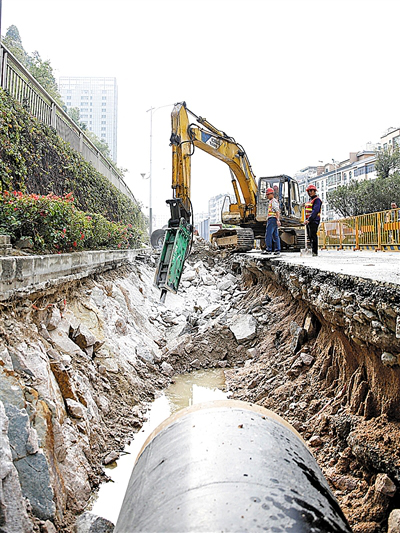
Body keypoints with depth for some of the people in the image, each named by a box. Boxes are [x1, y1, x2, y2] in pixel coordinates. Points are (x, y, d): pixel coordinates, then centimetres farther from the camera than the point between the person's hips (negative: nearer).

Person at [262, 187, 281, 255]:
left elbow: (277, 211, -17)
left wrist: (278, 220, -25)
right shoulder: (270, 201, 23)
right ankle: (277, 250, 6)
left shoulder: (273, 201, -8)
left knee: (268, 234, -11)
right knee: (275, 235, 6)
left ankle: (269, 249, -11)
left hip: (272, 219, -10)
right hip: (271, 219, 10)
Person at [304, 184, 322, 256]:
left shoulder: (317, 200, -9)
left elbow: (315, 211, -19)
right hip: (309, 221, 9)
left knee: (313, 236, -11)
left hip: (314, 220, -9)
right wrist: (306, 220, 14)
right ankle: (312, 250, 18)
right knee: (310, 236, 11)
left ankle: (315, 252, -9)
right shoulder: (309, 200, 20)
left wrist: (309, 219, -25)